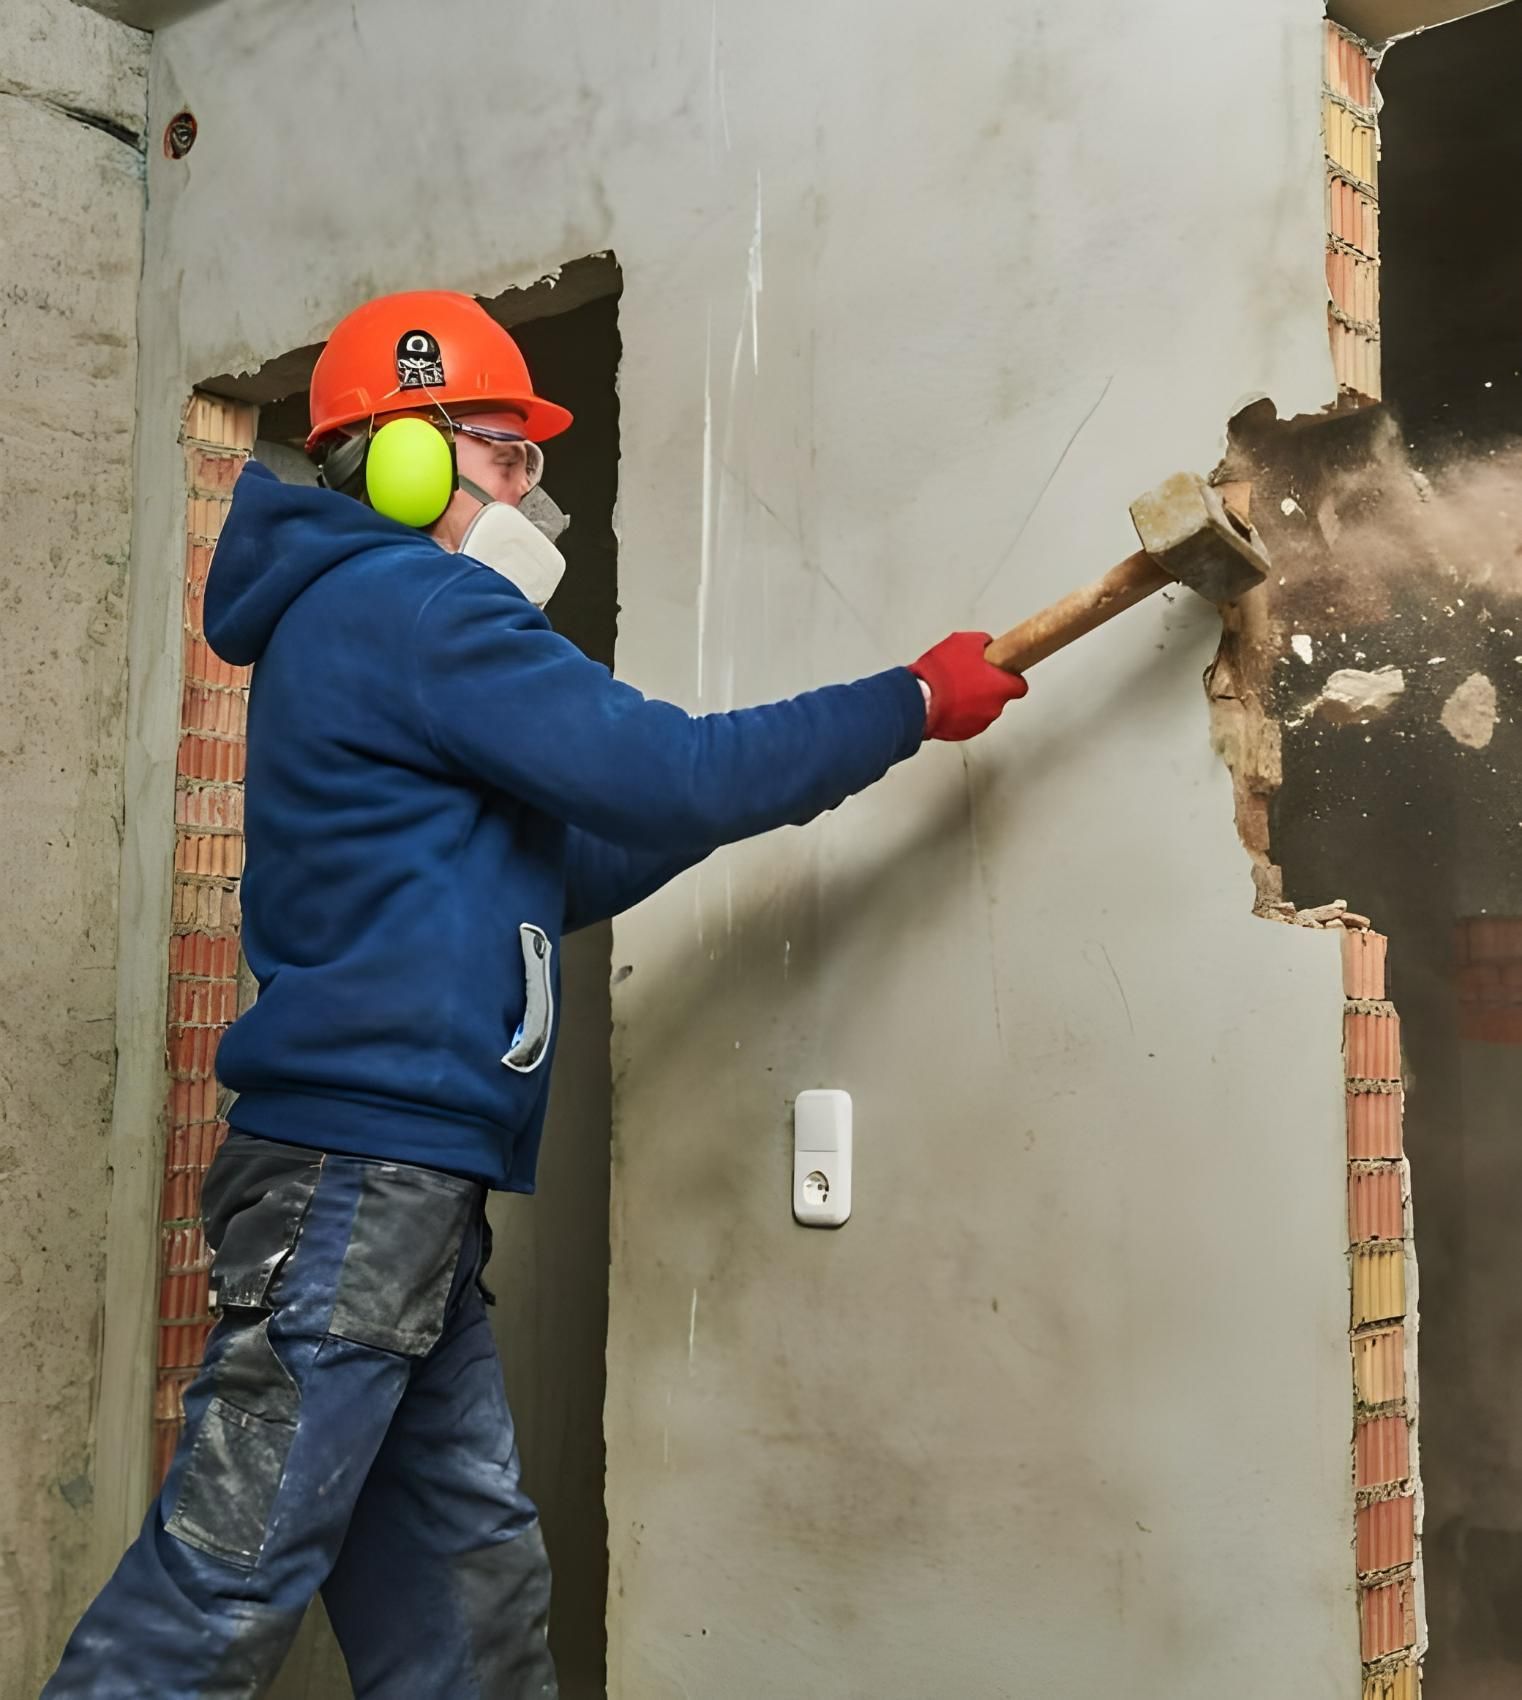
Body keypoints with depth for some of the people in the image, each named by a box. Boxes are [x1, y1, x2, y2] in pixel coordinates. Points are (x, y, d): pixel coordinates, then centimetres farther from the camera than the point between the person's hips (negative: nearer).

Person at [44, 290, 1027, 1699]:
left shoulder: (359, 623, 23)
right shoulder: (409, 605, -8)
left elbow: (555, 876, 24)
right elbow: (665, 774, -13)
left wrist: (742, 781, 15)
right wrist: (913, 704, -2)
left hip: (403, 1190, 10)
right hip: (361, 1168, -10)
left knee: (470, 1578, 11)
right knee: (228, 1585, -5)